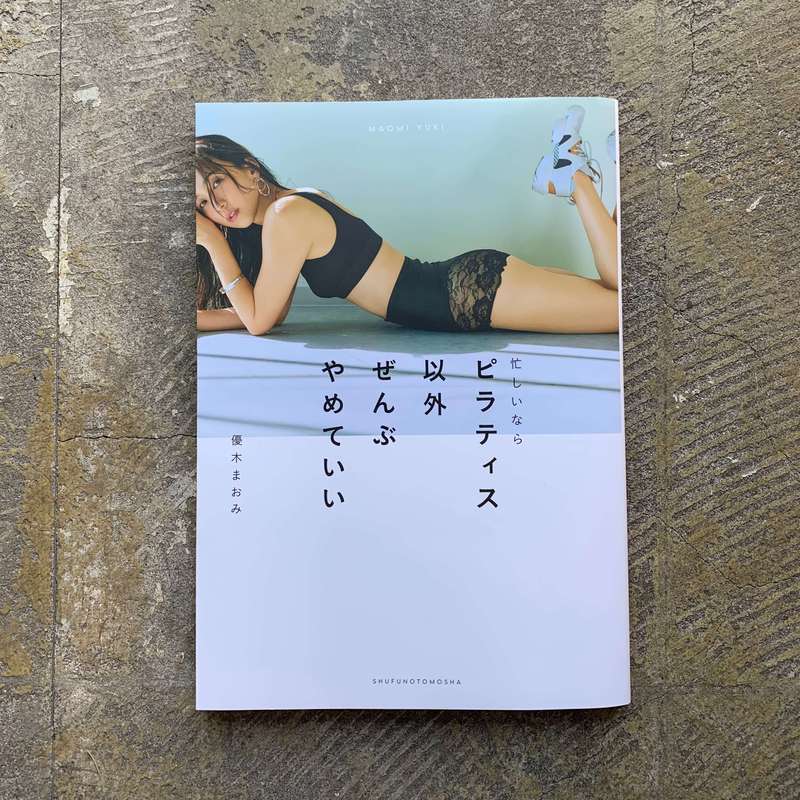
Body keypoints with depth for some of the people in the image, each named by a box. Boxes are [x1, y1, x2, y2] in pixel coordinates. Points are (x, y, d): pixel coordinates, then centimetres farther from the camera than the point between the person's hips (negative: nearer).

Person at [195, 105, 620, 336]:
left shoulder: (285, 214, -15)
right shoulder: (291, 204, 13)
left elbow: (259, 320, -10)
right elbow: (269, 312, 16)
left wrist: (215, 244, -5)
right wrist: (195, 317, 10)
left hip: (475, 287, -8)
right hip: (465, 282, 8)